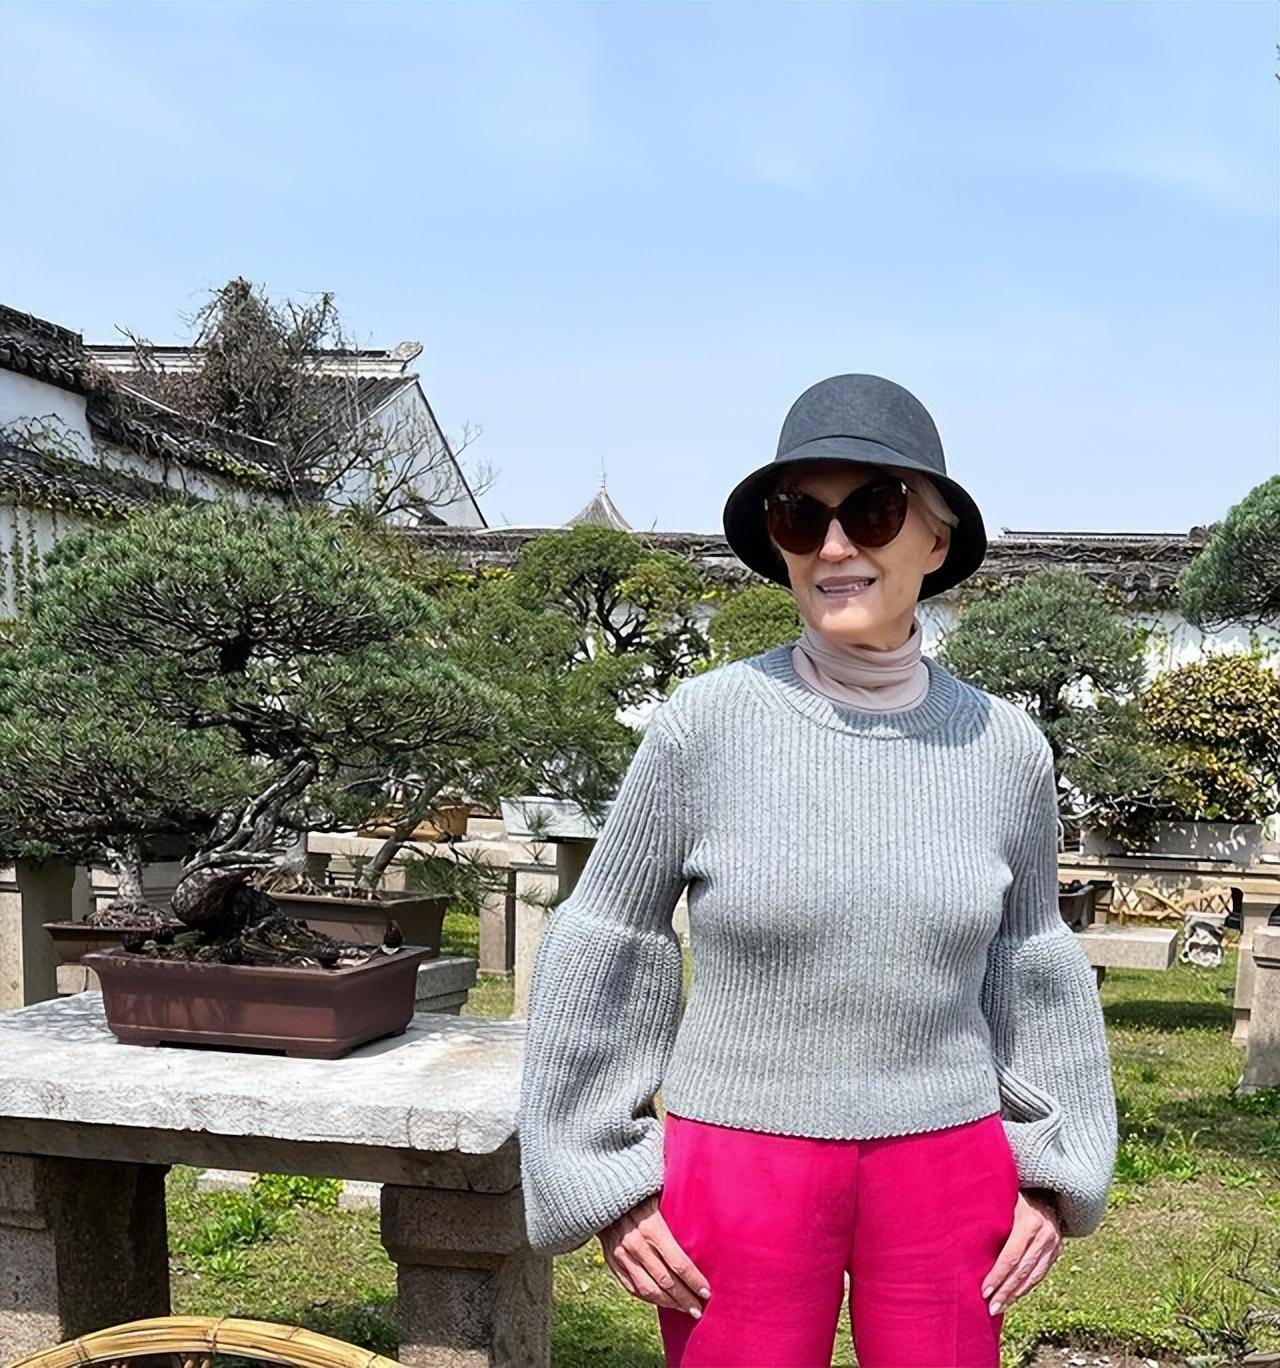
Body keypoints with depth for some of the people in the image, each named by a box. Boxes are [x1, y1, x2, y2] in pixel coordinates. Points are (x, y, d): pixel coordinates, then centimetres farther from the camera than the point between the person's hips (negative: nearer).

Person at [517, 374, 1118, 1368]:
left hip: (947, 1171, 2)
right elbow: (605, 951, -3)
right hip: (738, 1163, -2)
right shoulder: (706, 724, -11)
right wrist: (607, 1181, -2)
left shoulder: (1006, 748, -3)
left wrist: (1053, 1174, 9)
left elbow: (1031, 968, 10)